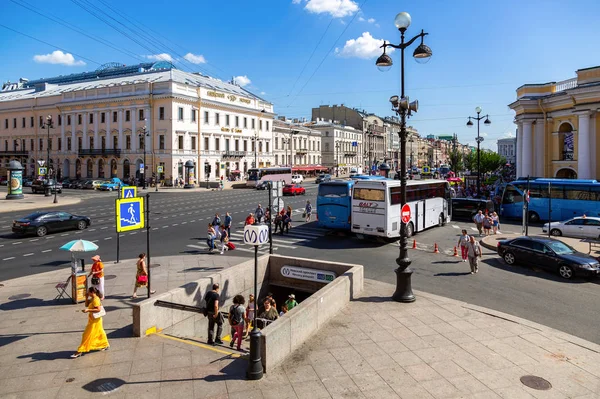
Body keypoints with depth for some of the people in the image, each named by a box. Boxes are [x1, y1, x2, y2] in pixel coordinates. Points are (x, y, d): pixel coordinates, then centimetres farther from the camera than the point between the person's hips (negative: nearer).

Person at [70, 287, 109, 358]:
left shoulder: (95, 300, -24)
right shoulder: (92, 299, 7)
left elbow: (98, 309, -30)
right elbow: (87, 304, 16)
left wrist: (88, 310, -33)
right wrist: (87, 297, 3)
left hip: (94, 320, -10)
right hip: (93, 319, 10)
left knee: (87, 335, -2)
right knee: (99, 333, 20)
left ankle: (80, 351, 5)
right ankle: (105, 345, 33)